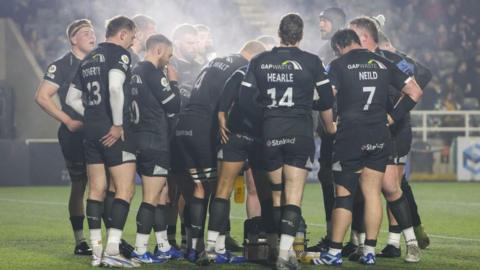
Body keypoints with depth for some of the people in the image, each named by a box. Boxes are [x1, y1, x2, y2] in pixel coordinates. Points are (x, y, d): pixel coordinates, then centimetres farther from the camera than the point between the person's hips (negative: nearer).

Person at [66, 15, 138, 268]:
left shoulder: (89, 59, 17)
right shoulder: (120, 54, -7)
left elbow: (72, 98, 18)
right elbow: (115, 87, -24)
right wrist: (118, 124, -18)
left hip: (91, 130, 8)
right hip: (114, 132, -8)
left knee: (97, 190, 10)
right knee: (125, 189, -5)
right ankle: (112, 250, -13)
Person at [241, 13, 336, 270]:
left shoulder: (259, 61, 5)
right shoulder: (311, 62, 0)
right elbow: (326, 101, 5)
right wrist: (331, 129, 21)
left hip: (269, 133, 2)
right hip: (300, 132, -2)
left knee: (277, 194, 14)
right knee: (293, 196, -4)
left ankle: (285, 247, 18)